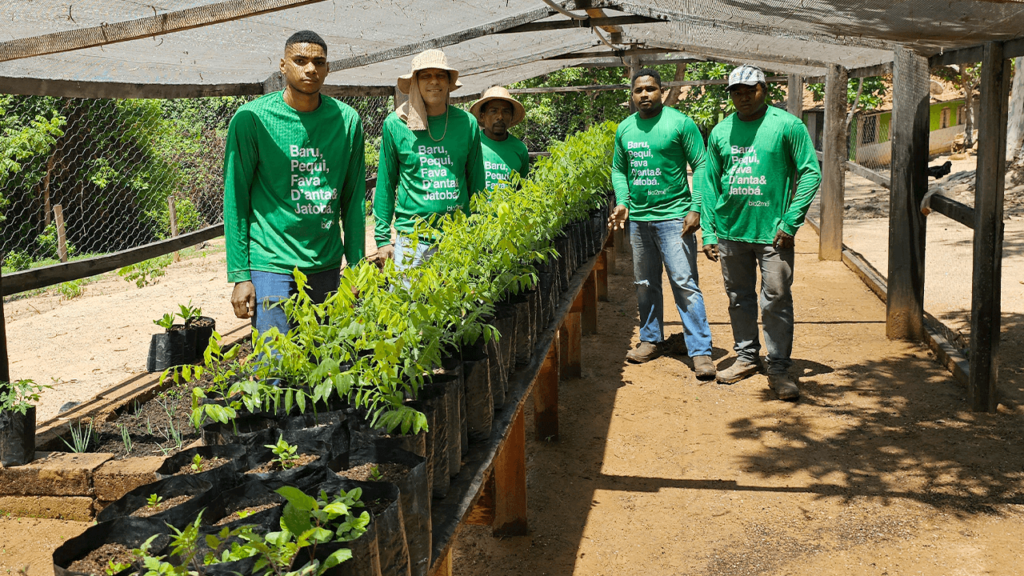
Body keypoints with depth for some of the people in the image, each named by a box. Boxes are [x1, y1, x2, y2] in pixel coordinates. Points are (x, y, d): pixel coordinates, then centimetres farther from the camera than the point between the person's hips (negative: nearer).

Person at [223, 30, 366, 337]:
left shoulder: (347, 119, 4)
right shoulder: (252, 118, -5)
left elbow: (354, 199, 9)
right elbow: (235, 199, -3)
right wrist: (240, 275, -7)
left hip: (327, 264, 4)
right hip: (272, 264, -3)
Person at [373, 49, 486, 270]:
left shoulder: (467, 123, 6)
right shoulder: (395, 124, 1)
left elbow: (476, 182, 12)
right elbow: (385, 185, 5)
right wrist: (382, 239, 2)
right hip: (412, 241, -2)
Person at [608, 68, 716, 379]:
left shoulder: (680, 123, -5)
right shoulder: (624, 128, 10)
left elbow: (700, 166, -6)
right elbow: (619, 169, 19)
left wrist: (696, 208, -13)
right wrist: (621, 202, 3)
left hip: (673, 216, -5)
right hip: (637, 217, 6)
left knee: (684, 283, -8)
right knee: (645, 284, 13)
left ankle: (701, 351, -5)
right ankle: (651, 340, 27)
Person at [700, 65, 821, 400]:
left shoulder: (787, 126, -4)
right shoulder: (721, 132, 8)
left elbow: (811, 173, -4)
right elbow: (710, 183, 13)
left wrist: (791, 222, -10)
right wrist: (709, 231, 7)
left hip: (772, 232, -4)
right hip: (731, 231, 4)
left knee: (776, 301, -2)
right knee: (739, 299, 14)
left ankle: (779, 369, 8)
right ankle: (746, 357, 29)